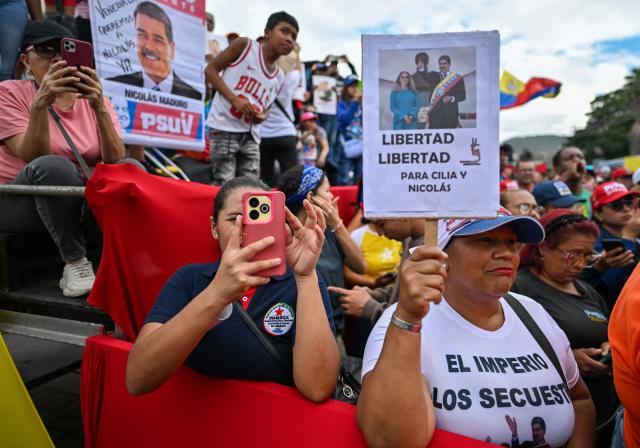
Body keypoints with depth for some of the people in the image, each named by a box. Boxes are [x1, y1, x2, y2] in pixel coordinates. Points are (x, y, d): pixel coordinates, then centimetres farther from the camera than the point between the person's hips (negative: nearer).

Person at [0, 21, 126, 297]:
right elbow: (34, 157, -19)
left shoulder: (93, 99, 2)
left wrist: (99, 107, -26)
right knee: (54, 166, -35)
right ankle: (75, 261, -22)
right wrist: (40, 104, -32)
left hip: (84, 203, 3)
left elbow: (116, 162, -13)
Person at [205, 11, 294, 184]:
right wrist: (234, 99, -16)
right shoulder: (244, 45, -2)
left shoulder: (279, 77, 12)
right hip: (224, 129, -6)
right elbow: (210, 69, -4)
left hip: (251, 136, 6)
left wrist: (262, 116, -2)